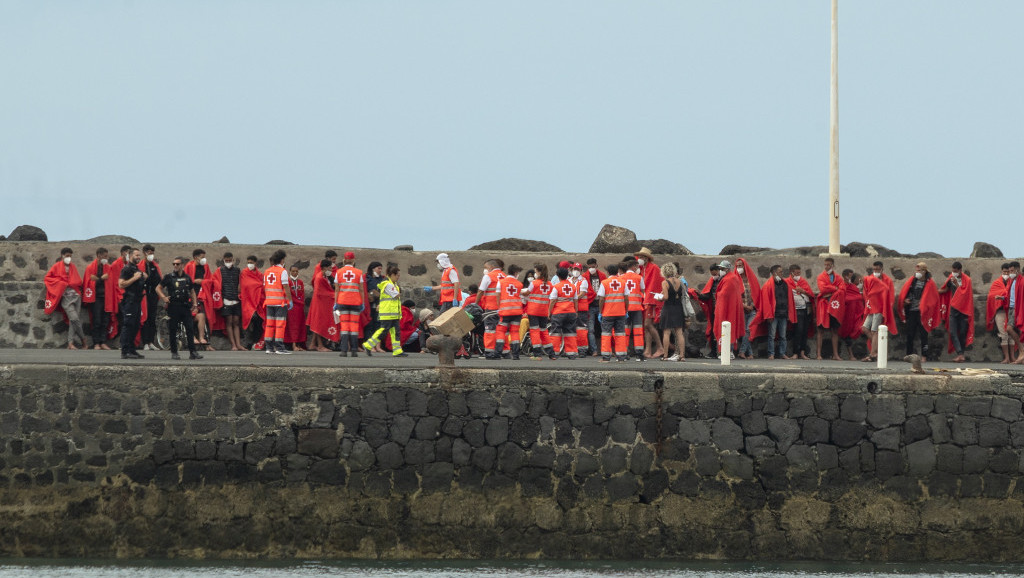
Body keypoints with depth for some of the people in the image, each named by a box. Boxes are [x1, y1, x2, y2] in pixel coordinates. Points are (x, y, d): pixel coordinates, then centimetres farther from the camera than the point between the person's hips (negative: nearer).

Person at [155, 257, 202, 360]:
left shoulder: (187, 278, 11)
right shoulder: (169, 277, 2)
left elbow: (192, 291, 22)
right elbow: (158, 288, 5)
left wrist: (194, 304, 12)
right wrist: (163, 297, -10)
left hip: (185, 306, 3)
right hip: (173, 306, -3)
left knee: (190, 329, -3)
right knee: (173, 330, 0)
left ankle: (193, 352, -2)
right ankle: (174, 353, 8)